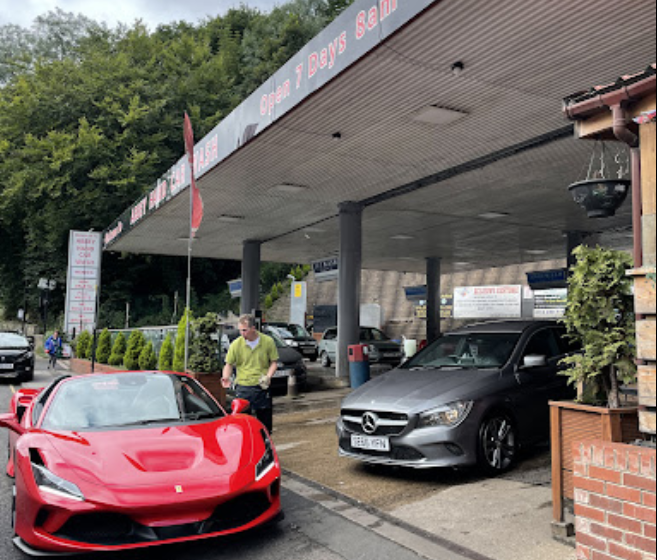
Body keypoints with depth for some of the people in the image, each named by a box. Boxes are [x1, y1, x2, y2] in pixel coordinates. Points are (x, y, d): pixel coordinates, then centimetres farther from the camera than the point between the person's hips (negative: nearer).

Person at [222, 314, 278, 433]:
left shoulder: (268, 341, -4)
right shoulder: (236, 344, -4)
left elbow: (274, 362, 4)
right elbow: (229, 364, 3)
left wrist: (268, 376, -12)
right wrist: (226, 377, -16)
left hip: (262, 387, 1)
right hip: (243, 387, -1)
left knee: (265, 420, 11)